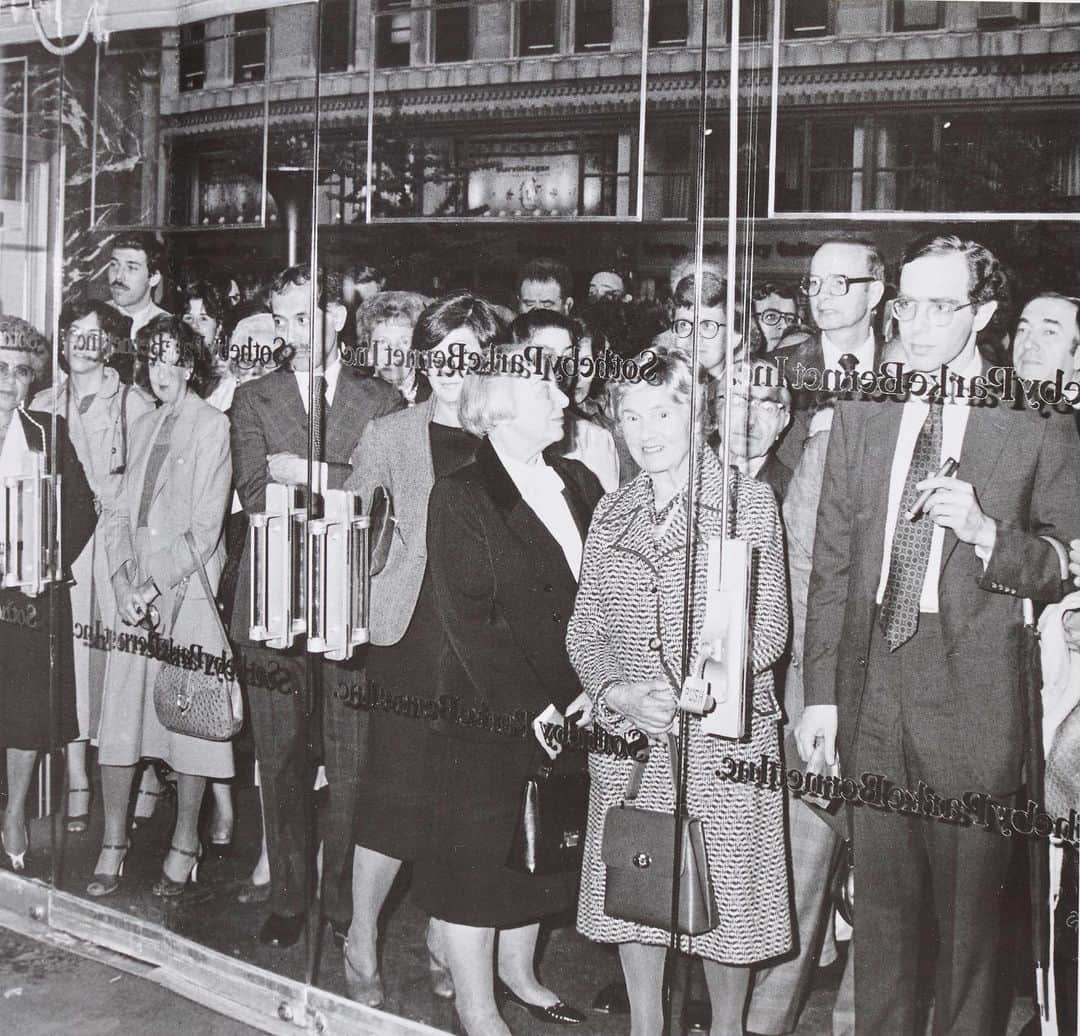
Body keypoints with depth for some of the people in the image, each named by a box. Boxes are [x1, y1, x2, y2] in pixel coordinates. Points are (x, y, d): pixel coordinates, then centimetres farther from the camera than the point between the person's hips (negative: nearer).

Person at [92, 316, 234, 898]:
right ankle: (113, 844, 12)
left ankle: (184, 848, 10)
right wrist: (123, 582, -4)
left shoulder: (214, 428, -3)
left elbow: (205, 528, -9)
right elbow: (119, 511, 12)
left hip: (187, 587, -5)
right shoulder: (142, 428, 16)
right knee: (120, 714, 3)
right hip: (135, 590, 5)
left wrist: (154, 586, -14)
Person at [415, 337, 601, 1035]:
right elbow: (469, 623, -15)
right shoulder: (460, 499, -11)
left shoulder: (578, 484, 8)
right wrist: (538, 711, -17)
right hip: (486, 715, -6)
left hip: (568, 710, 6)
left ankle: (518, 974, 39)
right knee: (479, 857, 6)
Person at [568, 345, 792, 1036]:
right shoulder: (612, 513, 10)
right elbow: (585, 627, 8)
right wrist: (617, 692, -13)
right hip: (625, 737, 4)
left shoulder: (748, 501, -2)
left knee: (725, 891, 3)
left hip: (721, 733, -3)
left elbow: (768, 628, -7)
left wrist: (687, 690, -19)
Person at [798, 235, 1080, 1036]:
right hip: (873, 692, 4)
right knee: (883, 907, 14)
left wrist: (986, 532, -19)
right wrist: (821, 692, 4)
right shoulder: (862, 414, 9)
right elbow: (832, 563, 9)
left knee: (971, 912, 5)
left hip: (973, 702, -3)